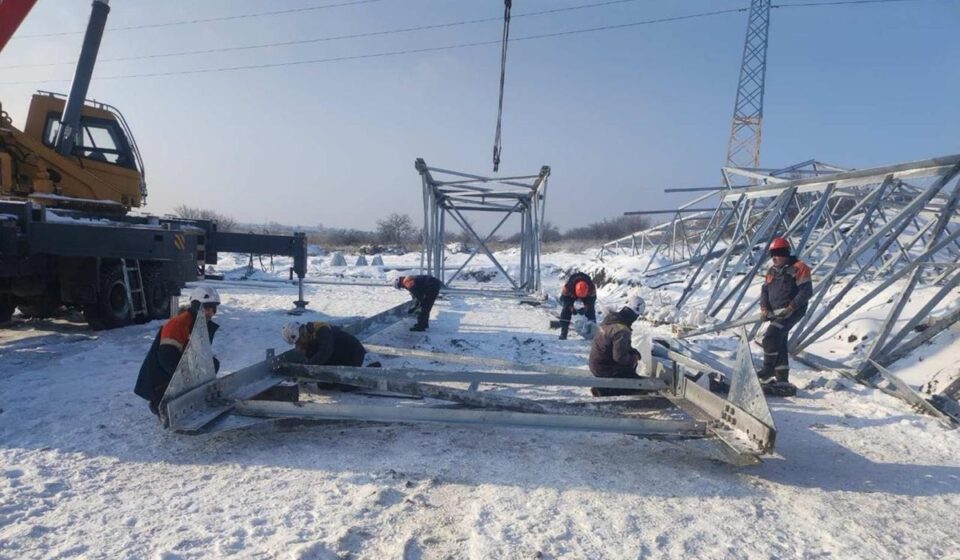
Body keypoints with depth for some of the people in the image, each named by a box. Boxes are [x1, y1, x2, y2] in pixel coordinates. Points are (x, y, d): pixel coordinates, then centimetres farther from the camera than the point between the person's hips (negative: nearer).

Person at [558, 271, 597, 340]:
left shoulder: (592, 287, -38)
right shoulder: (567, 286, -43)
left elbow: (592, 298, -20)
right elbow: (564, 297, -26)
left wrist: (586, 307, -32)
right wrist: (571, 308, -33)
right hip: (570, 295, -1)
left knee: (590, 310, -12)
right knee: (566, 310, -15)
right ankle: (563, 332, -12)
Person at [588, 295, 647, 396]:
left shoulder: (611, 318, 0)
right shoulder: (622, 331, -29)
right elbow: (620, 357, -29)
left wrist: (635, 353, 5)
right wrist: (634, 359, -9)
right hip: (605, 370, -9)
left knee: (634, 355, 24)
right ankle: (603, 391, -7)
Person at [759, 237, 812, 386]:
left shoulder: (798, 268, -9)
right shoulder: (771, 271, 13)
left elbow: (806, 291, -14)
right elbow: (765, 290, 14)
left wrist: (791, 307, -21)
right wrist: (764, 307, -3)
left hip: (792, 311, -8)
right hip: (776, 313, 8)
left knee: (770, 336, -22)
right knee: (779, 344, 11)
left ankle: (769, 369, -11)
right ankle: (782, 378, 20)